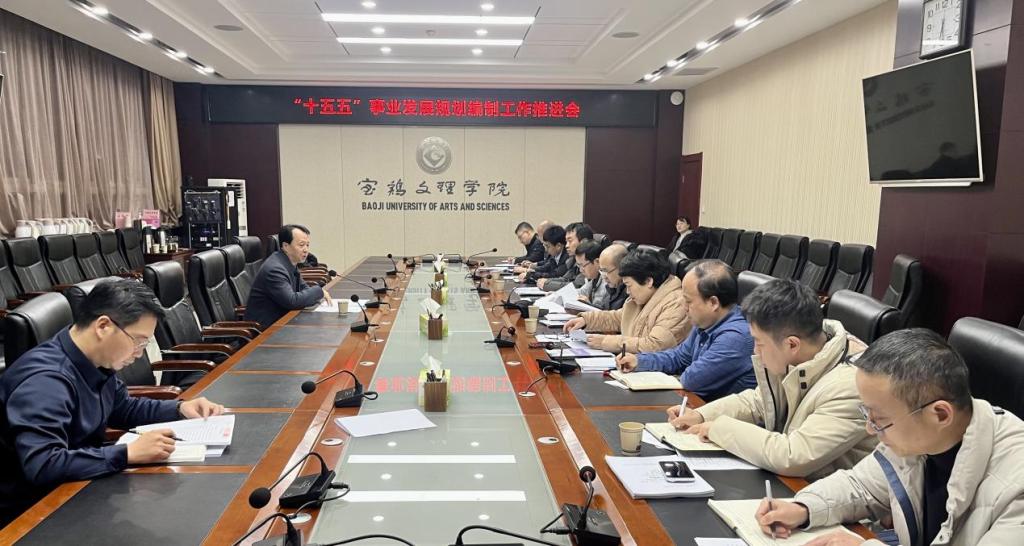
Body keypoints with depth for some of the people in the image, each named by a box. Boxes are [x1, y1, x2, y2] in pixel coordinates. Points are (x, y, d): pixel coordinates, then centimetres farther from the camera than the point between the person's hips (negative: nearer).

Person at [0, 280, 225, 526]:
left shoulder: (95, 363, -1)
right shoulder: (44, 380, -28)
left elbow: (123, 408, 17)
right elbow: (41, 467, -36)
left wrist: (179, 408, 3)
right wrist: (129, 453, -35)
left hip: (77, 490, 8)